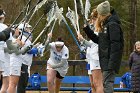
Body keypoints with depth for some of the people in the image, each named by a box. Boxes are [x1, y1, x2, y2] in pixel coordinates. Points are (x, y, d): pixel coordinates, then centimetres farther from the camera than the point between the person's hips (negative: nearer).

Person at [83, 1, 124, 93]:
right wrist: (87, 29, 17)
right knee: (106, 84, 11)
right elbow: (98, 40, 24)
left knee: (107, 83, -13)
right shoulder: (105, 25, 17)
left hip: (110, 60, -10)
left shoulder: (113, 25, -13)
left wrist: (112, 64, -24)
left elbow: (115, 45, -19)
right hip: (105, 60, 10)